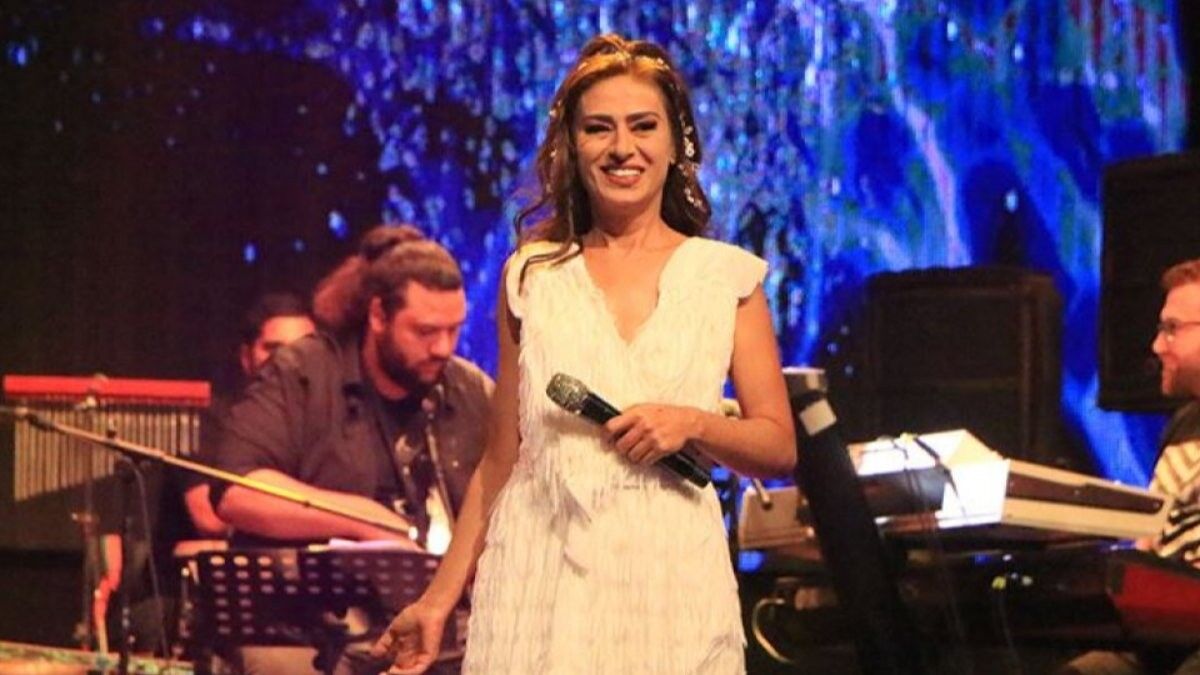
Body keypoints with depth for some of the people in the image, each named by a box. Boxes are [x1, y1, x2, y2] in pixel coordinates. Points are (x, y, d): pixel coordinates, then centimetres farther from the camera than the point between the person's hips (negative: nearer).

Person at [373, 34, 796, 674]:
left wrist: (692, 423, -12)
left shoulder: (726, 277, 5)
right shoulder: (531, 276, 7)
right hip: (540, 579, 1)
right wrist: (438, 600, 8)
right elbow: (501, 460, 11)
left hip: (673, 580, 0)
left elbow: (779, 447, 6)